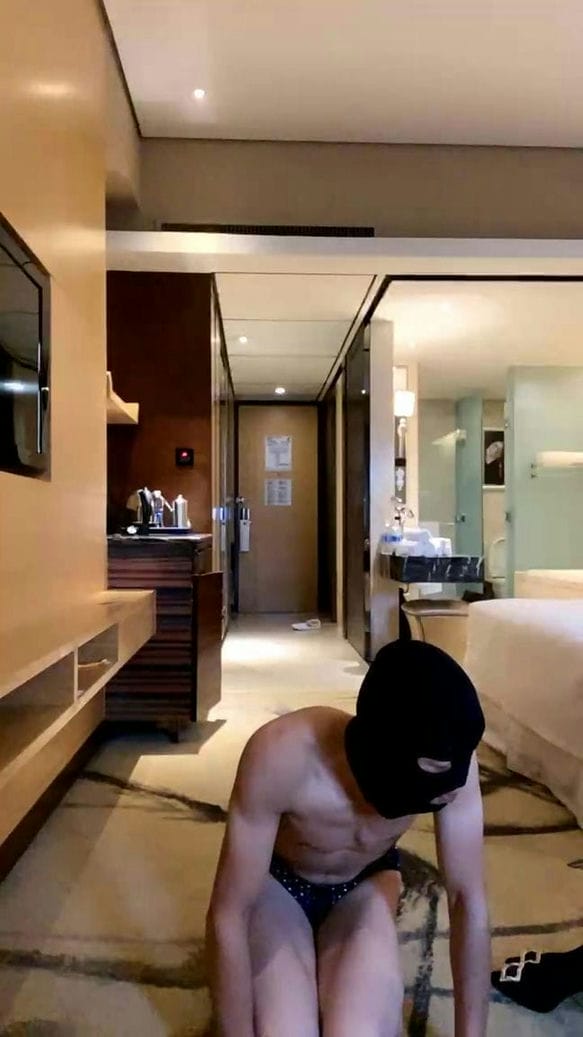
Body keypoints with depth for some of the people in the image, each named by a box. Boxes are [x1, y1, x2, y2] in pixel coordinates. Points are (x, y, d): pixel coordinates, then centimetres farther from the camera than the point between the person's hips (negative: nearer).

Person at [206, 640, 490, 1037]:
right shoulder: (281, 757, -40)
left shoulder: (449, 761, -31)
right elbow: (227, 917, -31)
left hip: (365, 883, 2)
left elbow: (470, 903, -19)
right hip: (278, 882, -1)